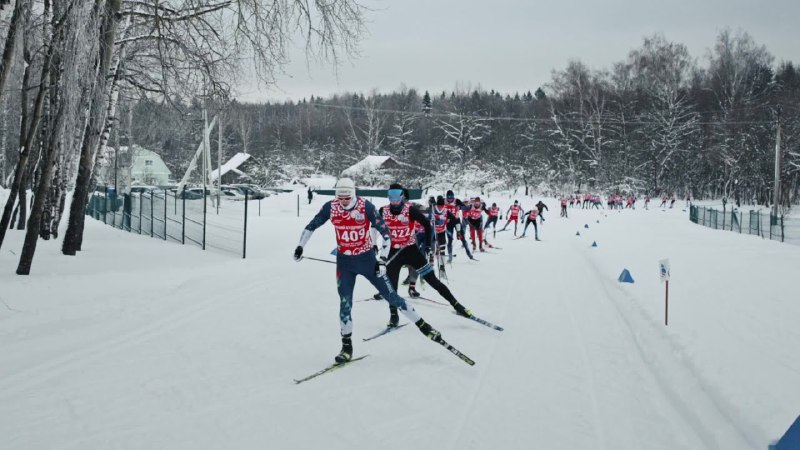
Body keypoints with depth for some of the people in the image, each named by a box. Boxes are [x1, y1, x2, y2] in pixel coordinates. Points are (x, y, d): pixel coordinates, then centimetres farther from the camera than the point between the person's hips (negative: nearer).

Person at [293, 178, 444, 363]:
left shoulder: (366, 207, -19)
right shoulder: (330, 207, -11)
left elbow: (385, 232, -15)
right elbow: (312, 226, 5)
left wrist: (382, 260, -18)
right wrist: (300, 246, 3)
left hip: (367, 258, -2)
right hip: (344, 261, 2)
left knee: (391, 295, -1)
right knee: (345, 302, -2)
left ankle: (423, 326, 10)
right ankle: (346, 345, 12)